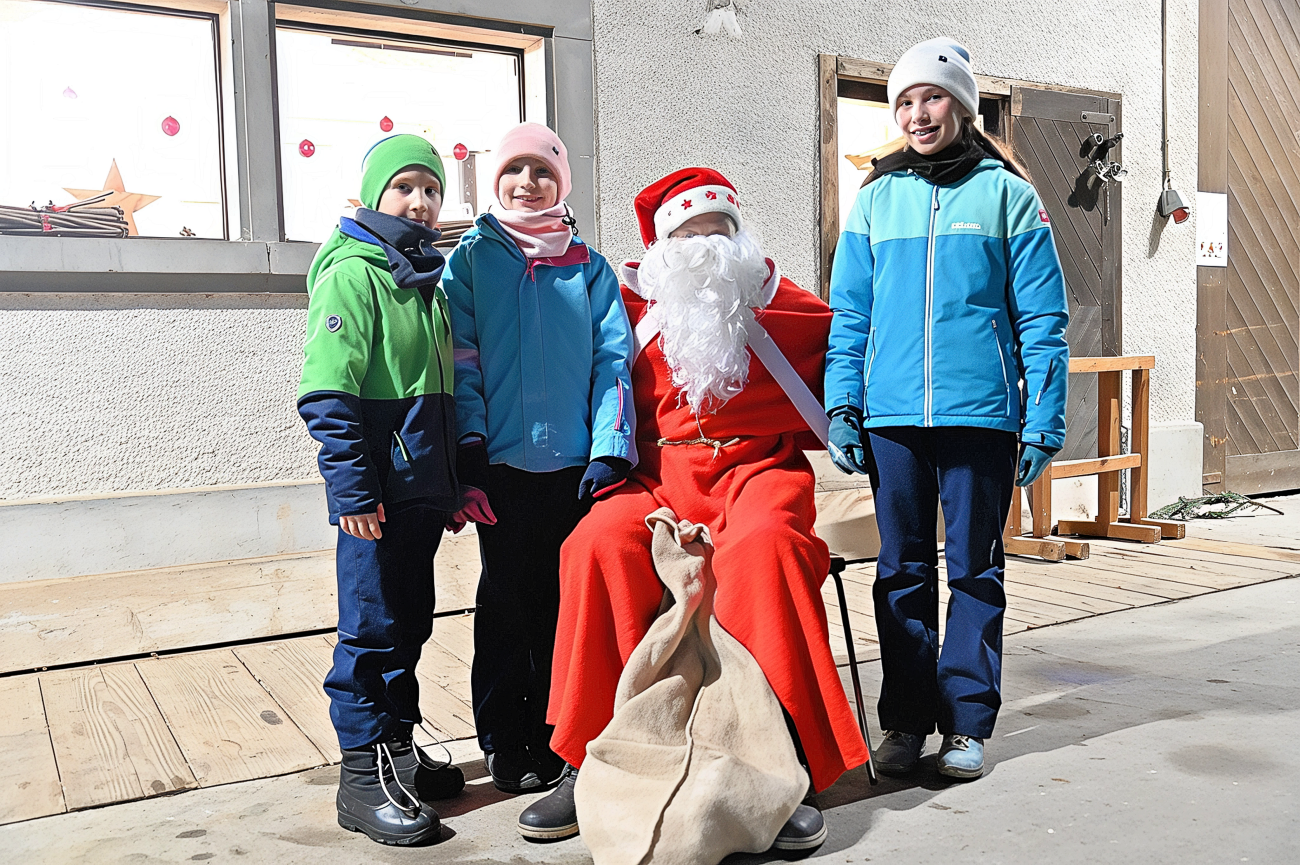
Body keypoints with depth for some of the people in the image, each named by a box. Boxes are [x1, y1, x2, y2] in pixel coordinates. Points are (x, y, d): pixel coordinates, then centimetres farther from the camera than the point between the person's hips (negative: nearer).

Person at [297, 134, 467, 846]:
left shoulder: (426, 280, 18)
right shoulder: (352, 273, -8)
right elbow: (328, 392, -16)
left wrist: (453, 481, 21)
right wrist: (351, 486, -21)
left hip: (422, 485, 8)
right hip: (378, 488, -8)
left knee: (410, 620, 15)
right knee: (373, 626, -2)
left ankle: (398, 748, 28)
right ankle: (363, 773, 9)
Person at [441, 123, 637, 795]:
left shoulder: (588, 267, 10)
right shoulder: (472, 259, 7)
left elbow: (613, 360, 3)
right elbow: (462, 363, 0)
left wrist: (610, 454, -8)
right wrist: (469, 459, -9)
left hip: (574, 461, 1)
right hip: (504, 462, -1)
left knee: (564, 600, 6)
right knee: (506, 601, 6)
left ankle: (555, 736, 20)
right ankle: (504, 742, 19)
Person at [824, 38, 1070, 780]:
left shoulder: (1007, 194, 4)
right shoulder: (877, 198, 11)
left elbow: (1042, 319, 2)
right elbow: (849, 315, 11)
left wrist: (1045, 420, -4)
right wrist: (842, 405, 1)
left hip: (980, 412, -2)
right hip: (891, 413, 2)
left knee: (974, 567, 5)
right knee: (903, 568, 8)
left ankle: (968, 722, 16)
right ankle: (907, 720, 18)